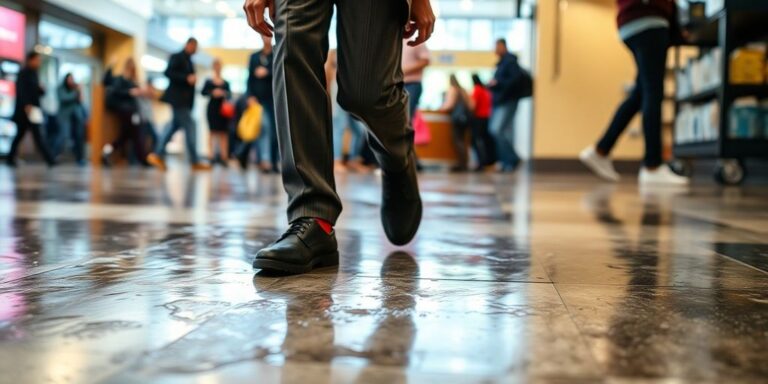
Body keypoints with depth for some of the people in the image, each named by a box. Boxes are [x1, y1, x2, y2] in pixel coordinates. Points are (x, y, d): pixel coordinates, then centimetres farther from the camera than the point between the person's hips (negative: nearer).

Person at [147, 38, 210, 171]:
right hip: (178, 99, -9)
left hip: (184, 100, 10)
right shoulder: (177, 57, -7)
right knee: (190, 127, -9)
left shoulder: (188, 60, 19)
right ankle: (195, 162, -6)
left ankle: (157, 155, 14)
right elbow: (168, 72, -19)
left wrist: (192, 80, 5)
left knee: (174, 127, 10)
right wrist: (187, 78, -23)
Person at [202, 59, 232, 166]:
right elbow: (203, 92, -2)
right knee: (213, 131, -3)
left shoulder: (226, 83, 10)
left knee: (223, 132, -3)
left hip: (223, 108, 1)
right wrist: (212, 93, -17)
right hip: (212, 108, -1)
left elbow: (230, 94, 3)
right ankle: (212, 155, -2)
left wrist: (223, 93, -16)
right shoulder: (208, 81, 6)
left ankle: (224, 156, -6)